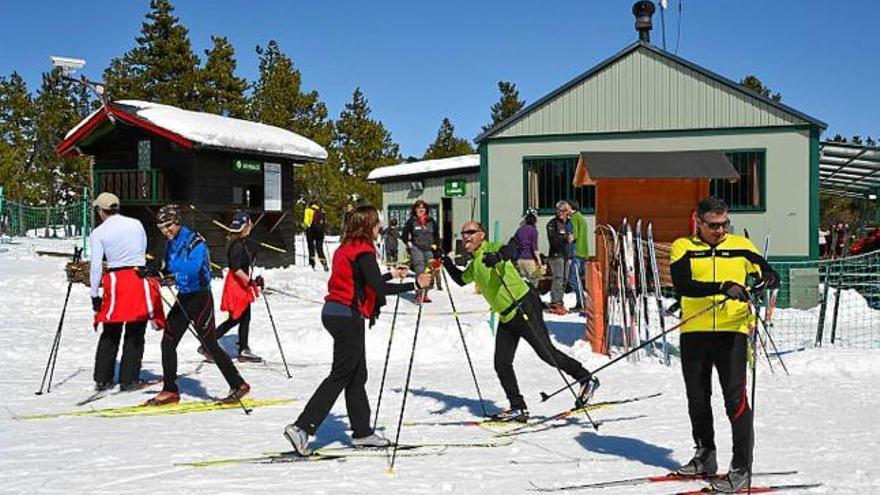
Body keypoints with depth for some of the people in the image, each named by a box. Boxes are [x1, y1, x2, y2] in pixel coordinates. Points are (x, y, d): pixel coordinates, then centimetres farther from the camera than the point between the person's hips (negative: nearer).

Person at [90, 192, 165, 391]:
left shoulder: (98, 233, -2)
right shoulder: (136, 224, 4)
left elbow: (96, 266, -5)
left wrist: (95, 295, 1)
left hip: (115, 281, 0)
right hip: (139, 279, 0)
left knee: (110, 333, 13)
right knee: (135, 334, 7)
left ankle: (102, 379, 16)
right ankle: (129, 379, 7)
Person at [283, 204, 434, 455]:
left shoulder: (346, 248, 14)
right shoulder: (364, 251, -14)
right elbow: (379, 288, -22)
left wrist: (392, 274, 31)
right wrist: (414, 285, -17)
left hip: (334, 312, 10)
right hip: (347, 316, -10)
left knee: (357, 374, 14)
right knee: (340, 376, -5)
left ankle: (362, 432, 21)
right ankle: (302, 427, -8)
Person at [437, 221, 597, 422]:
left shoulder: (491, 249, -10)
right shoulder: (474, 264, 18)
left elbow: (511, 249, -32)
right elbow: (461, 279, 36)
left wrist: (498, 256, -53)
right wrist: (444, 260, 25)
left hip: (524, 307, -9)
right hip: (506, 318, 9)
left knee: (547, 353, -7)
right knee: (501, 364, 2)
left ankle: (586, 380, 9)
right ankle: (518, 408, 8)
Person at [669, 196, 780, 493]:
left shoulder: (740, 246, 6)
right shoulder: (683, 248, 1)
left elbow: (770, 275, 9)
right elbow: (682, 284, -15)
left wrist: (768, 279, -16)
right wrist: (723, 287, -28)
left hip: (732, 331, -1)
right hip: (694, 333, 2)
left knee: (735, 398, -8)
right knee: (697, 399, 14)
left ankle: (742, 467, -1)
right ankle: (705, 457, 32)